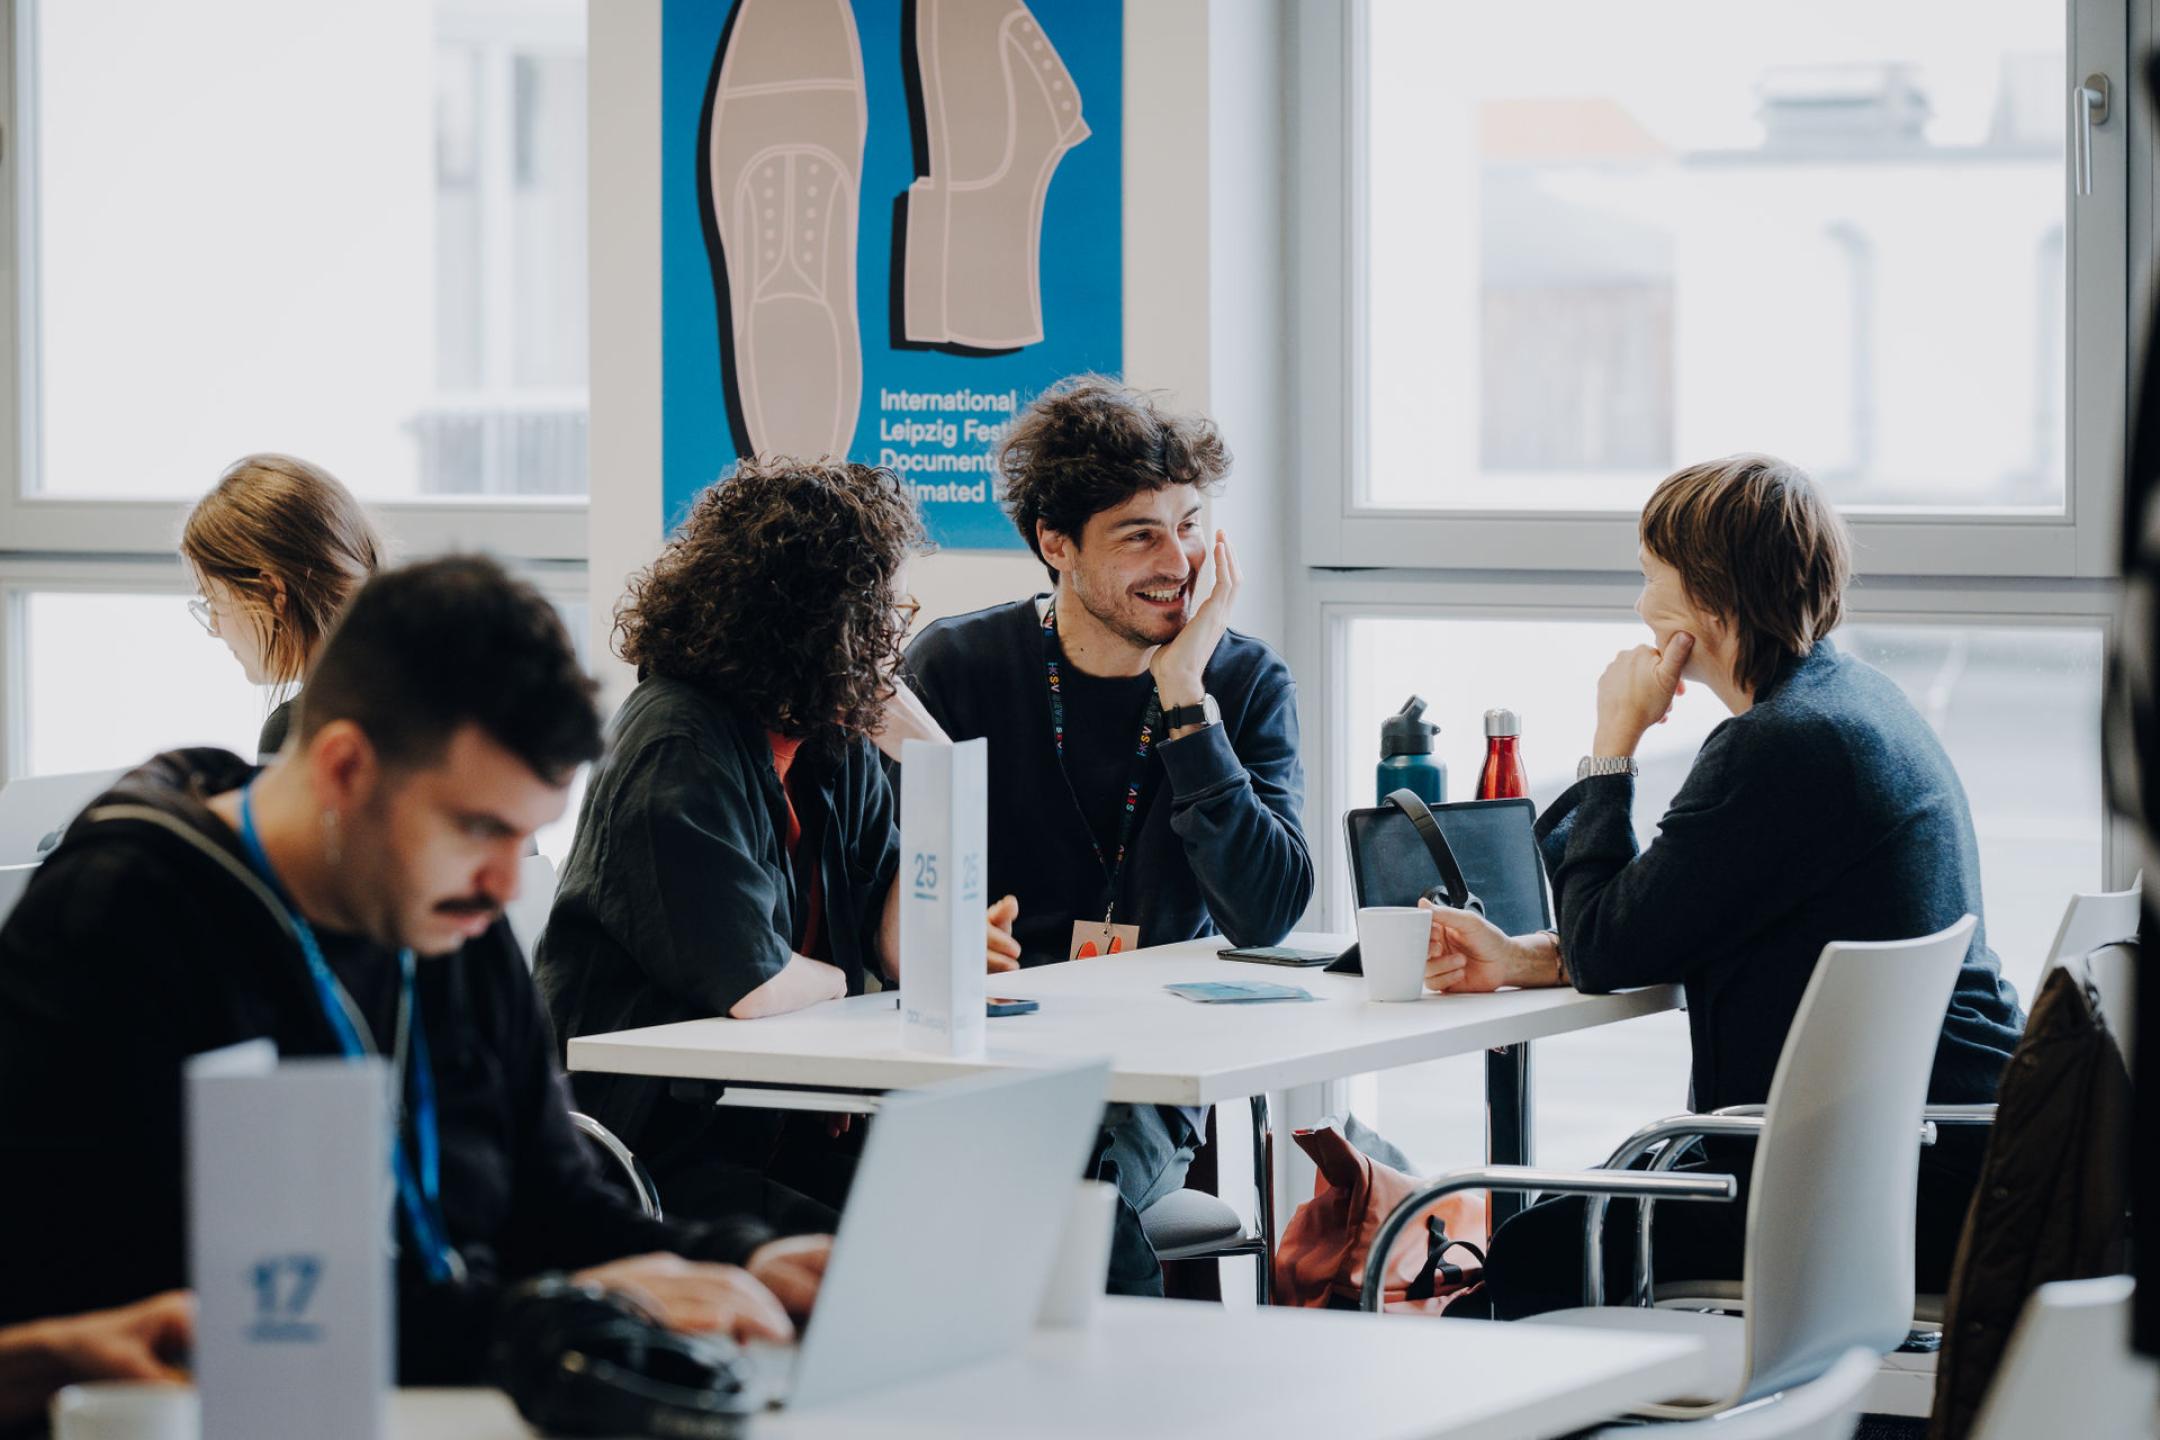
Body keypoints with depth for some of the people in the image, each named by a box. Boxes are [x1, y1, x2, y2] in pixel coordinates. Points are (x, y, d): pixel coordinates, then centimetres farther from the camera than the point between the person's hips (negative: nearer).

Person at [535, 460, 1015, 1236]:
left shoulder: (838, 742, 10)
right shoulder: (682, 744, -16)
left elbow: (902, 950, 5)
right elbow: (751, 987, -20)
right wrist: (849, 982, 1)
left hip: (785, 1127, 8)